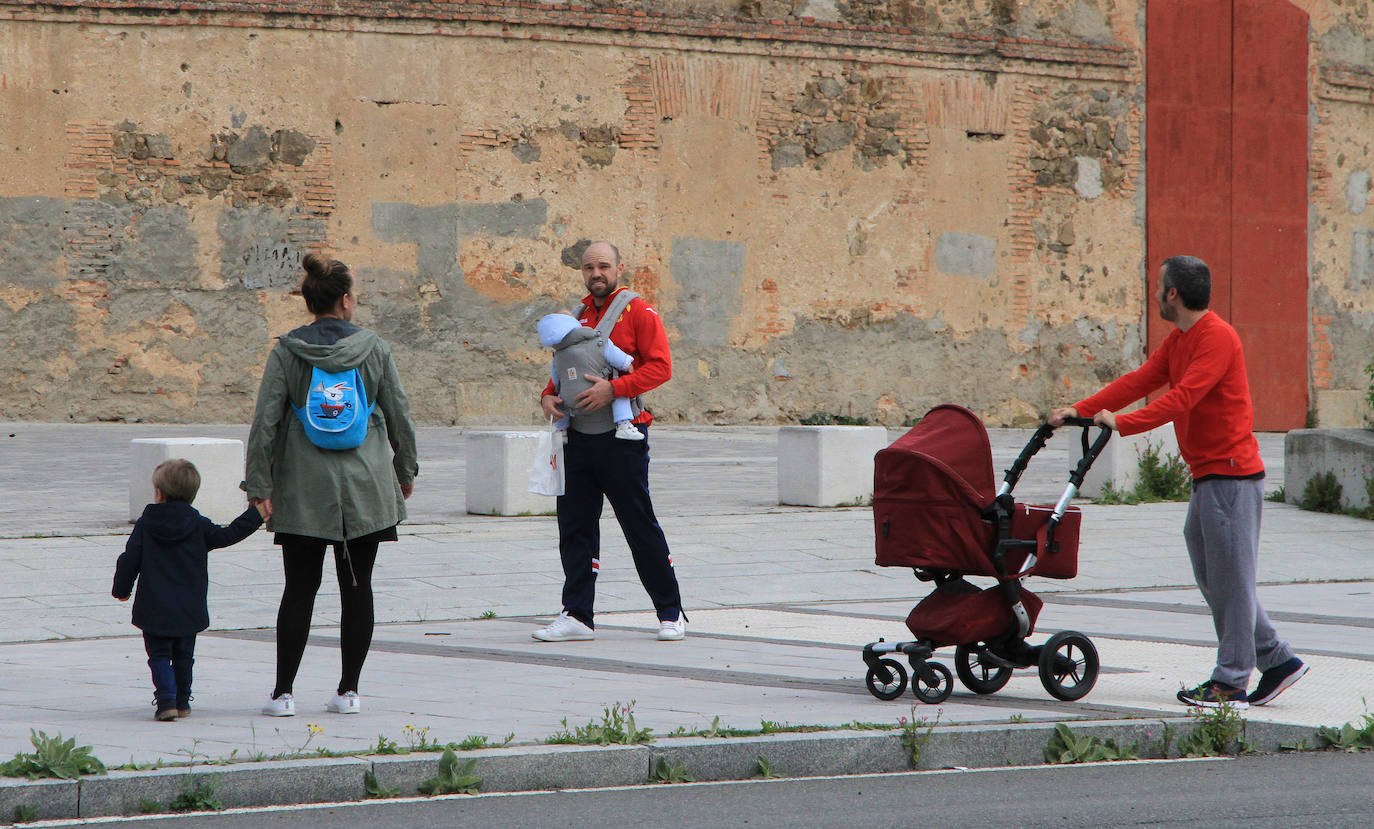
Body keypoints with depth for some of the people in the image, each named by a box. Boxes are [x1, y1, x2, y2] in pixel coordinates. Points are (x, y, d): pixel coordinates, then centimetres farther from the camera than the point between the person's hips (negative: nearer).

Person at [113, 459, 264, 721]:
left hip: (154, 609, -2)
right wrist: (256, 514, 10)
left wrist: (121, 589, 13)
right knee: (183, 655, 17)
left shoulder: (145, 525, -3)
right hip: (189, 609, 2)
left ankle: (166, 700, -15)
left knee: (159, 655, 3)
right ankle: (181, 701, 23)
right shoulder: (199, 526, -2)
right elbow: (228, 535, 1)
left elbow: (129, 560, -2)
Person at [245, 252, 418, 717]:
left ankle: (283, 692, 3)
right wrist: (405, 470, 20)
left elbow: (264, 422, -8)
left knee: (299, 589, 5)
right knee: (357, 588, 7)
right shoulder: (374, 349, -1)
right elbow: (399, 416, 5)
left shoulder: (287, 353, -4)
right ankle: (348, 691, 9)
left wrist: (260, 485, -4)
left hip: (304, 492, 0)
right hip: (366, 489, 0)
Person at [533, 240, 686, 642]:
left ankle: (670, 612, 8)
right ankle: (577, 616, 8)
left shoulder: (638, 314, -4)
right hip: (578, 437, 6)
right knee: (575, 526, 3)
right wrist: (549, 395, 1)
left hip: (622, 438, -6)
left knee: (640, 526, -2)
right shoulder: (577, 316, 14)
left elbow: (660, 367, -12)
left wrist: (613, 389, -23)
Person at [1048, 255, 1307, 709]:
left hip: (1231, 474, -10)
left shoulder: (1217, 338, -16)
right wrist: (1081, 410, 3)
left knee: (1230, 576, -6)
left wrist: (1121, 423, -27)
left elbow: (1183, 397, -24)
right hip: (1207, 475, 10)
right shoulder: (1177, 342, 15)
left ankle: (1231, 682, -2)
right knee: (1211, 574, 12)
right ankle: (1277, 659, 18)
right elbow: (1140, 381, 12)